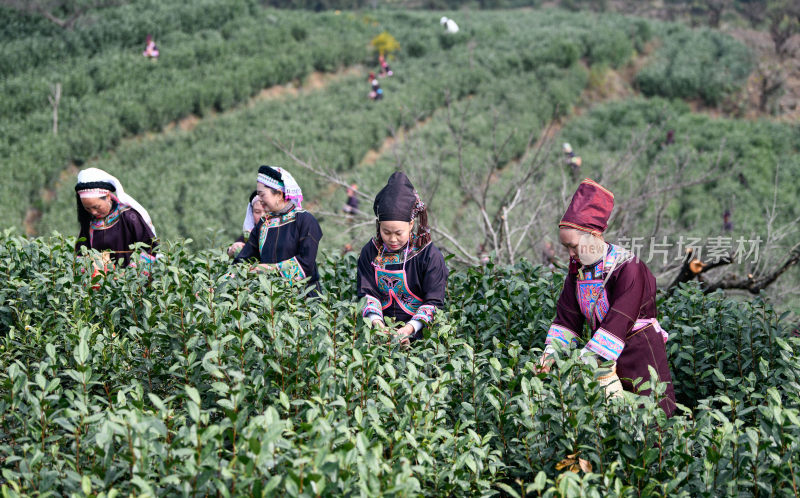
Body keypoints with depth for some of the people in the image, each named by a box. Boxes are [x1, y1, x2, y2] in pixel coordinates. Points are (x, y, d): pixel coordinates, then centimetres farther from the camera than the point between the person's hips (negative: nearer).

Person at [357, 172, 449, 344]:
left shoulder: (430, 255, -3)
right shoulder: (370, 252, 7)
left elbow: (433, 301, -4)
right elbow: (367, 292, 4)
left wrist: (411, 328, -19)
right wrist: (375, 320, -17)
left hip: (419, 333, -3)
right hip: (381, 330, 3)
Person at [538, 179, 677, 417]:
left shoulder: (627, 267, -19)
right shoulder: (578, 268, 4)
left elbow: (619, 323, -25)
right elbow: (567, 316, 5)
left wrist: (586, 359, -29)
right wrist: (551, 352, -10)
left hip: (640, 350, -6)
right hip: (606, 352, 6)